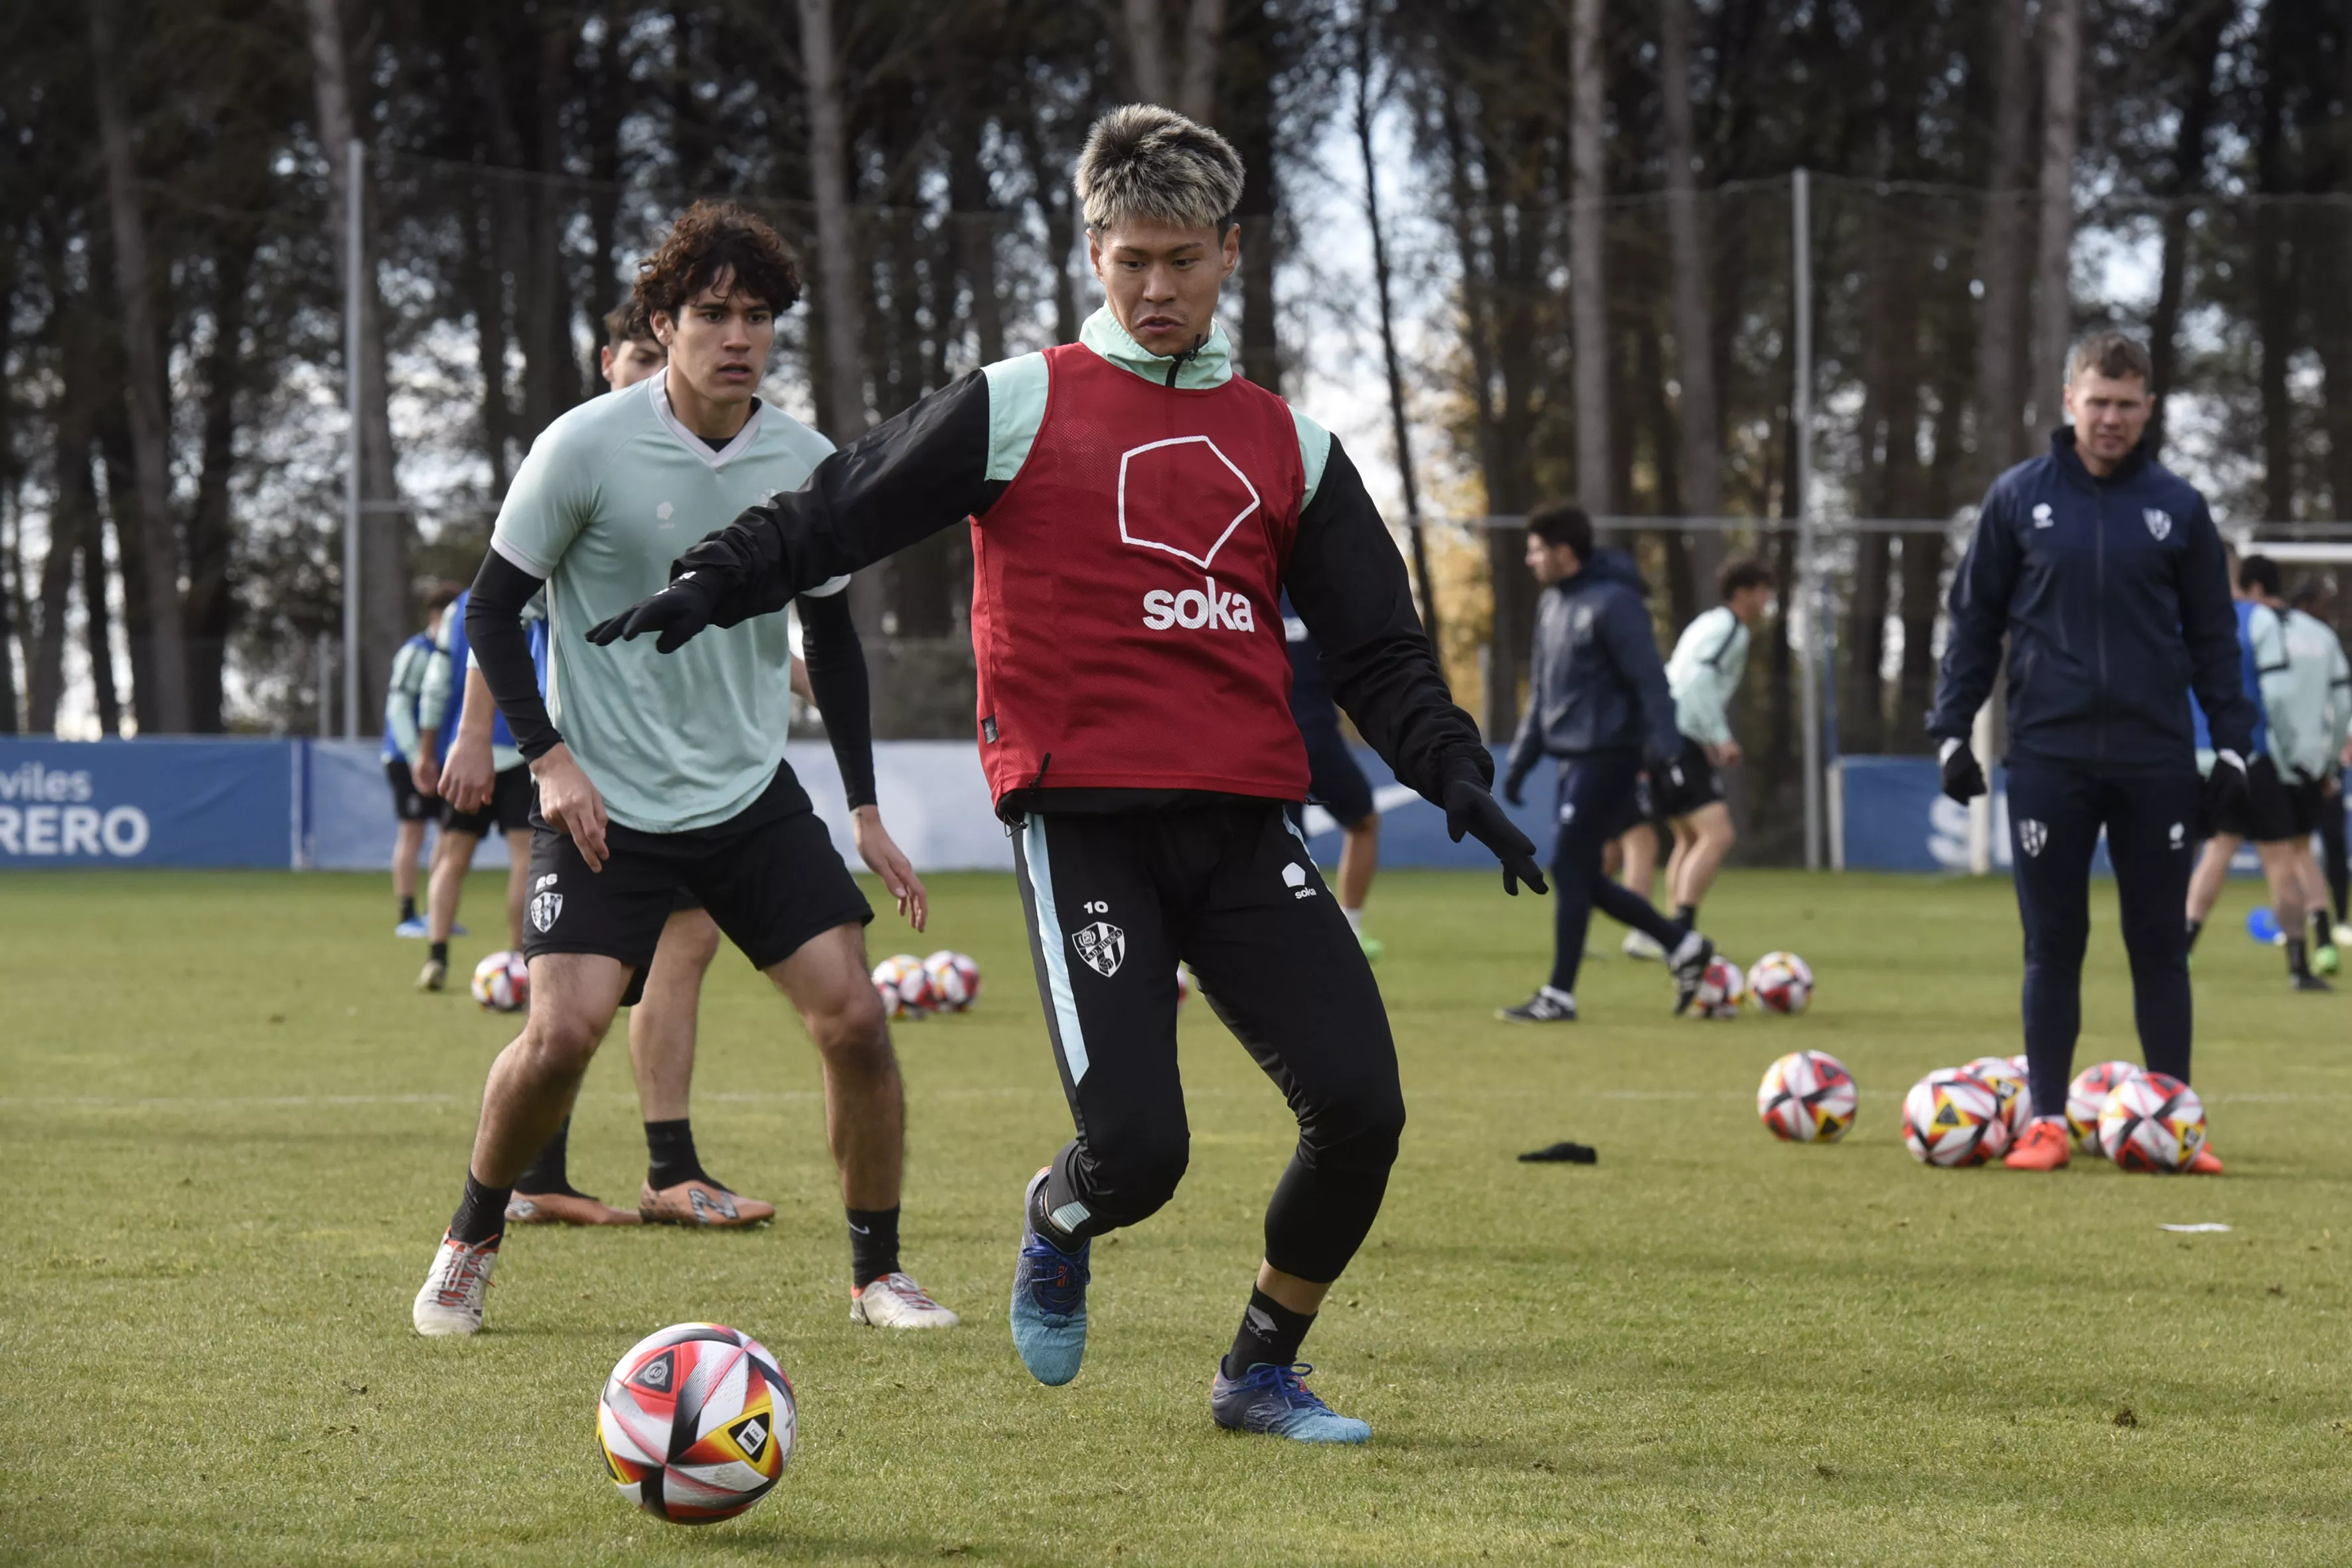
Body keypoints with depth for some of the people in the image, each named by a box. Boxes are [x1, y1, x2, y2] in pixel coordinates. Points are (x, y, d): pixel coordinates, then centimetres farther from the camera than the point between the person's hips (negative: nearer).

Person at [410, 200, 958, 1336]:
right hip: (605, 804, -4)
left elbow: (832, 639, 14)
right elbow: (494, 605, -4)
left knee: (853, 1016, -7)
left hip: (754, 795, 4)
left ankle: (877, 1272, 10)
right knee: (563, 1031, -17)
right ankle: (470, 1243, 9)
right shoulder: (587, 448, -11)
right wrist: (549, 758, -14)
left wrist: (865, 808, 10)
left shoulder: (808, 465, 1)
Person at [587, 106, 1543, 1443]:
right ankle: (1060, 1220, 24)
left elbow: (1377, 647, 19)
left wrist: (1456, 775, 5)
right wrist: (710, 588, -7)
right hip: (1084, 819, -4)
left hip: (1245, 827, 4)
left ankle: (1264, 1370, 15)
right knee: (1138, 1149, -16)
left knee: (1361, 1107, -10)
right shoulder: (1021, 408, 7)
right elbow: (842, 515, 7)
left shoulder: (1289, 446, 18)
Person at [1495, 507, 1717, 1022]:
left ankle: (1559, 995, -3)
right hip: (1571, 757, 9)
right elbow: (1542, 690, 21)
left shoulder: (1613, 603, -13)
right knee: (1583, 880, 8)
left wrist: (1663, 750, -21)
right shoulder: (1551, 606, 14)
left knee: (1569, 869, -9)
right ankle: (1684, 945, 20)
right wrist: (1522, 758, 18)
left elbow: (1649, 680, -15)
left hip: (1607, 757, -9)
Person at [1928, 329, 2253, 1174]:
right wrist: (1951, 730, 2)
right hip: (2050, 754, 0)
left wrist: (2233, 745, 4)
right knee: (2053, 945, 3)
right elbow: (1974, 620, 7)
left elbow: (2213, 634, 9)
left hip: (2156, 758, 0)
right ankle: (2046, 1121, 9)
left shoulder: (2176, 506, 5)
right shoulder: (2019, 497, 3)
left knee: (2160, 945, 5)